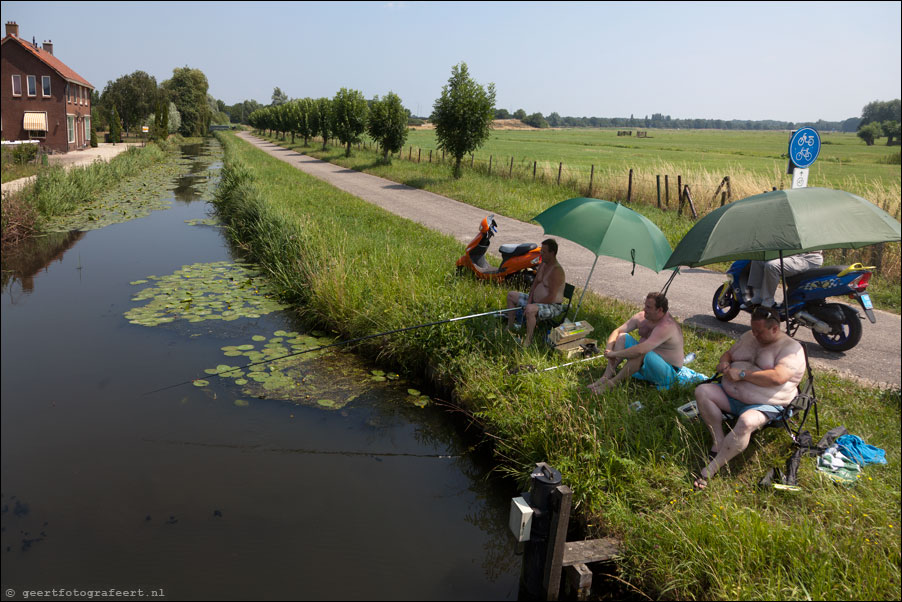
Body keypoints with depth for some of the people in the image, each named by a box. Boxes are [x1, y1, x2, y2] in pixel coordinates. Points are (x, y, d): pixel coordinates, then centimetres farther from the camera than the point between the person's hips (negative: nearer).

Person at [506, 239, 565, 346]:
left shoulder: (556, 271, -25)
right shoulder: (543, 264, 5)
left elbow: (551, 298, -27)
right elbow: (535, 283, 11)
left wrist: (530, 305, -22)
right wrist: (529, 300, -4)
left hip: (553, 306, -10)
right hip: (536, 300, 10)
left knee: (530, 309, -41)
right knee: (511, 295, 13)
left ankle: (528, 340, -25)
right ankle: (510, 327, 17)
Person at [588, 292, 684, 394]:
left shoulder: (667, 326, -28)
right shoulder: (642, 317, -3)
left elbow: (640, 350, -39)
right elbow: (617, 332, -1)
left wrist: (615, 354, -30)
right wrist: (608, 349, -19)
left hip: (667, 374, -8)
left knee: (642, 353, -36)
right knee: (623, 337, -6)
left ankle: (613, 382, -20)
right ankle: (605, 378, -15)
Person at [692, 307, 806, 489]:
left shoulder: (791, 348, -9)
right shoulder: (749, 337, 13)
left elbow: (778, 377, -24)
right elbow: (729, 353, 25)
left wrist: (742, 374, -21)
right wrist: (723, 363, -2)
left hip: (764, 404, -7)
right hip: (731, 394, 7)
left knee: (746, 422, -37)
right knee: (702, 391, -16)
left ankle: (710, 470, -32)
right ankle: (719, 440, -14)